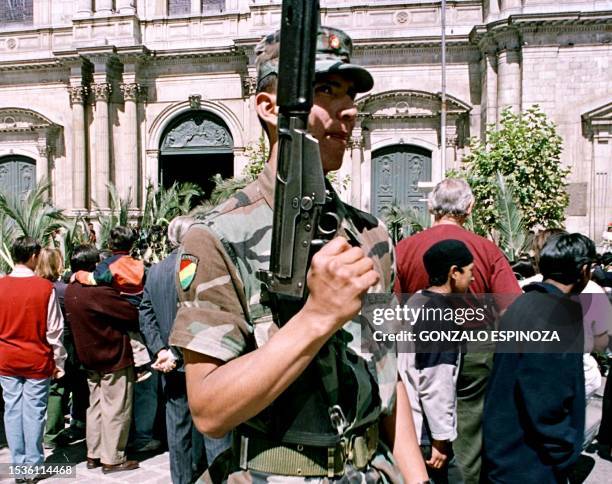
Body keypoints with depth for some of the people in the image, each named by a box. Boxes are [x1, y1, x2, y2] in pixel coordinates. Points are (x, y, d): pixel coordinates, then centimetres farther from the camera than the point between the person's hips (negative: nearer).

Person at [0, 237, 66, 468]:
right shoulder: (45, 287, -12)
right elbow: (54, 329, -8)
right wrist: (59, 362, 3)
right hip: (37, 360, -3)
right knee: (34, 411, 4)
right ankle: (33, 463, 13)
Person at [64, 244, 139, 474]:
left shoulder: (70, 291, 2)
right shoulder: (99, 292, -25)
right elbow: (133, 314, -23)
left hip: (90, 357, 9)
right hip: (114, 357, -8)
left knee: (96, 406, 18)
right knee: (116, 410, 2)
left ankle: (93, 454, 26)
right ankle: (112, 459, 9)